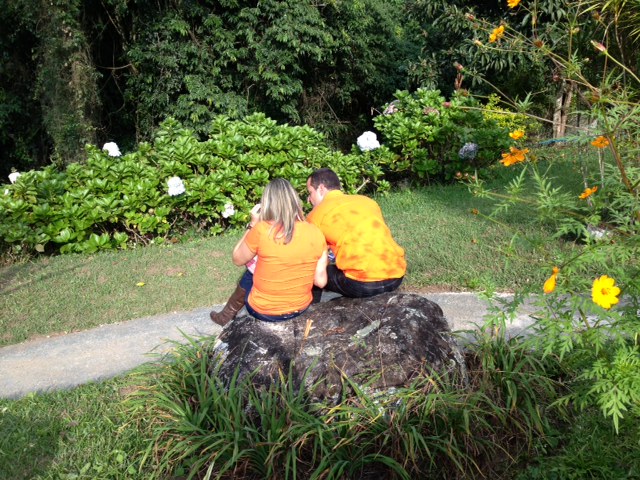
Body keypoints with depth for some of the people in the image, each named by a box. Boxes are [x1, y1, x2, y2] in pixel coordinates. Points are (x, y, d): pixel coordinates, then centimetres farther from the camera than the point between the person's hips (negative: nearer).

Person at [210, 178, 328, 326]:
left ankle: (228, 315, 46)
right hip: (301, 307, 3)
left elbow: (237, 259, -2)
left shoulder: (261, 230, -20)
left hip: (263, 311, -3)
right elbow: (321, 281, -6)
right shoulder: (315, 233, -11)